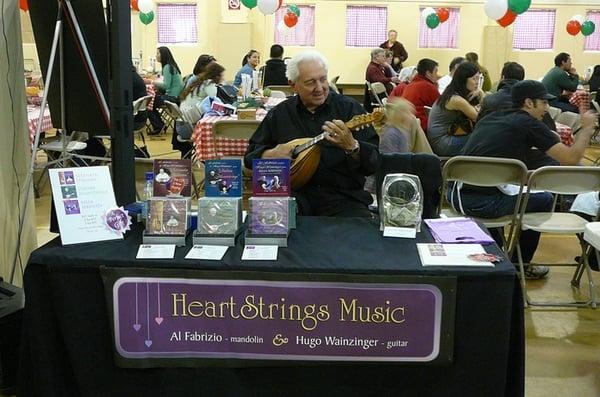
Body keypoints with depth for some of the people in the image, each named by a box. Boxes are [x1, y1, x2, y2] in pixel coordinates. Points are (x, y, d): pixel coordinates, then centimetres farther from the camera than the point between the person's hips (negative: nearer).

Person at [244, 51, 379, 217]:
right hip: (294, 193, 1)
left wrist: (352, 146, -26)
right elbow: (251, 154, 17)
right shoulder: (279, 114, 11)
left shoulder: (350, 108, 2)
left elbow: (373, 164, -5)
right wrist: (271, 154, -5)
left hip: (342, 195, 0)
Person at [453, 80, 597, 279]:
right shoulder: (529, 124, -1)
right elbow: (571, 158, -2)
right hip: (483, 203, -7)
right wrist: (586, 128, 16)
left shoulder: (490, 118, 18)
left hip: (455, 195, 7)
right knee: (544, 199, 17)